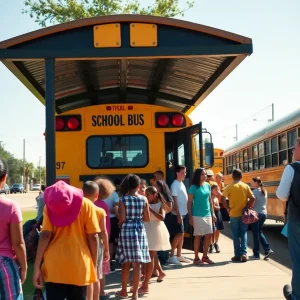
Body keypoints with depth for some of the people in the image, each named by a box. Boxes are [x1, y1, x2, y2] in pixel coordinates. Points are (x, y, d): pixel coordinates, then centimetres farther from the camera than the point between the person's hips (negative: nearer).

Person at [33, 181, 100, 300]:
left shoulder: (50, 205, 3)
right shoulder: (86, 205, 4)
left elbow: (45, 235, -6)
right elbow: (93, 237, 0)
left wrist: (37, 267, -5)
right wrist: (94, 265, 8)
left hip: (55, 266, 0)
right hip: (80, 266, 0)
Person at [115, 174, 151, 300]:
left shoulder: (123, 199, -7)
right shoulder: (144, 199, 0)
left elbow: (122, 219, -12)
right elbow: (147, 218, 3)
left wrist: (120, 223, 10)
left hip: (126, 230, -1)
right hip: (140, 230, 1)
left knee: (125, 263, 11)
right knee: (136, 264, 3)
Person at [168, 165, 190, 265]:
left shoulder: (182, 184, 14)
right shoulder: (175, 185, -12)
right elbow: (174, 201, -16)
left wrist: (183, 214, 12)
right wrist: (178, 215, -20)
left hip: (184, 213, 8)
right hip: (178, 214, -8)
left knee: (181, 235, 10)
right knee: (179, 234, -9)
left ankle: (179, 256, 17)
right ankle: (171, 256, -3)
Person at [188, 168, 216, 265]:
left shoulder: (207, 185, 8)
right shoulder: (194, 187, -9)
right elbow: (189, 202, -8)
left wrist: (212, 213, 13)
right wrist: (190, 217, -12)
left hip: (207, 214, 6)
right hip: (197, 215, -6)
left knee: (209, 235, 8)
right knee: (198, 236, -1)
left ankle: (205, 256, 21)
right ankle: (196, 258, 8)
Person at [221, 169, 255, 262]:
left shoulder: (229, 187, -5)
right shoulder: (246, 186, 2)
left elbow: (223, 199, -14)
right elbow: (252, 199, -5)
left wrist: (228, 208, -3)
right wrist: (248, 207, 4)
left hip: (234, 214, -2)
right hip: (244, 214, 2)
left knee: (236, 235, 7)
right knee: (243, 234, 11)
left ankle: (237, 255, 9)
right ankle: (244, 253, 0)